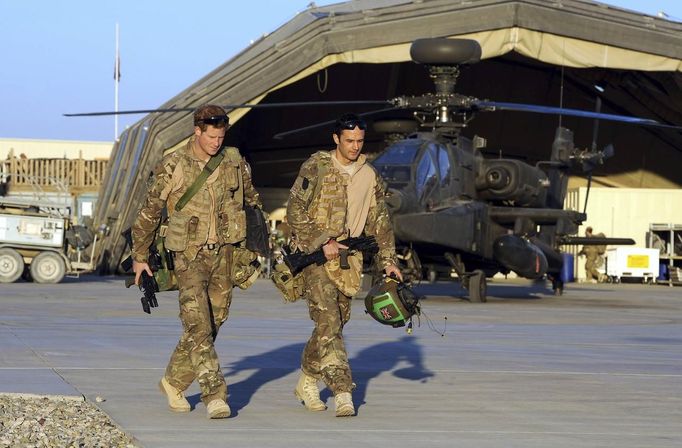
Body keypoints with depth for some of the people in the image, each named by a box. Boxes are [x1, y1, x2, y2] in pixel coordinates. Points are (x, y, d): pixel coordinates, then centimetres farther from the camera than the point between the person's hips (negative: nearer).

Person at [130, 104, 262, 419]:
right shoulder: (173, 167, -7)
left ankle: (174, 382, 25)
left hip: (224, 252, 4)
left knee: (214, 322, 7)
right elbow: (149, 212, 2)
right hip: (190, 254, -4)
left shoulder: (234, 163, 2)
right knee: (198, 324, -15)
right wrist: (139, 257, 5)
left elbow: (253, 200, 18)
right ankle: (214, 395, -17)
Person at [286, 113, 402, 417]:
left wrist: (388, 260, 9)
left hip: (349, 258, 5)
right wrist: (323, 242, -15)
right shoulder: (316, 167, -5)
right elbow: (295, 211, -8)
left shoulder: (370, 177, 10)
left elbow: (379, 222, 16)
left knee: (336, 324, 9)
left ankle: (307, 383, 27)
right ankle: (342, 393, -19)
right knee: (328, 323, -14)